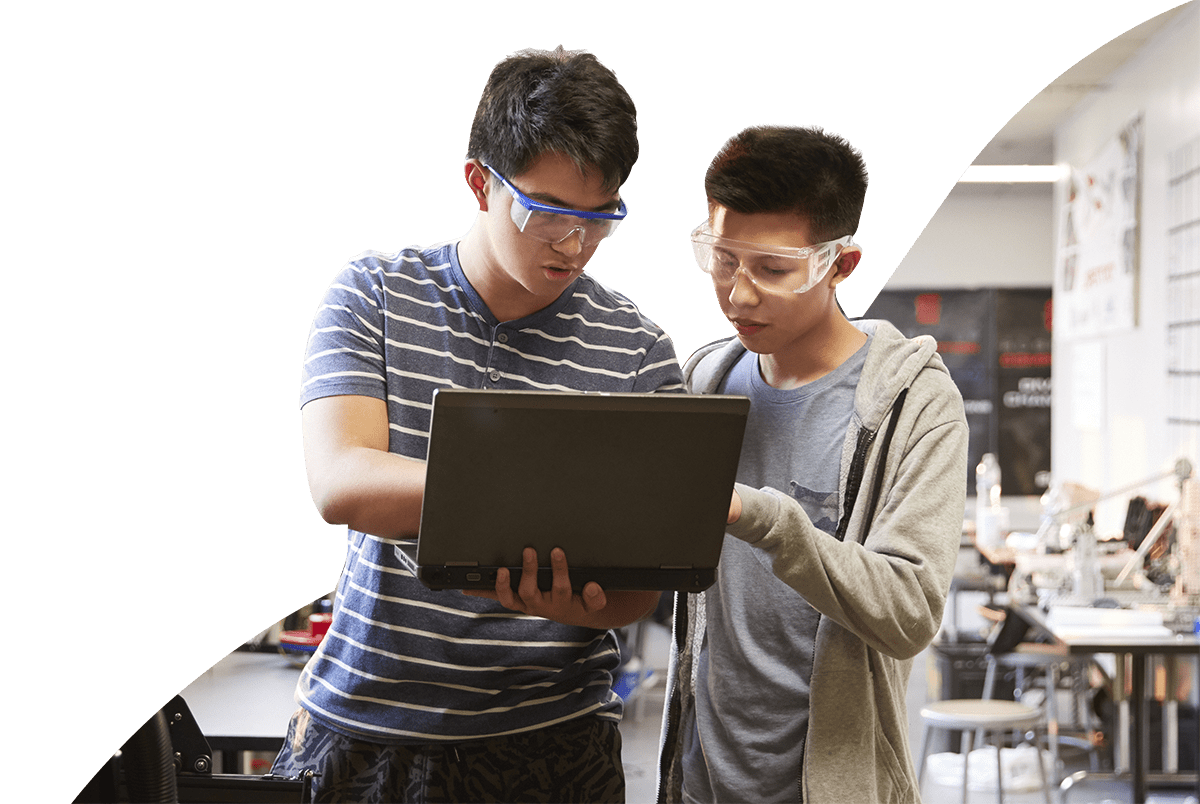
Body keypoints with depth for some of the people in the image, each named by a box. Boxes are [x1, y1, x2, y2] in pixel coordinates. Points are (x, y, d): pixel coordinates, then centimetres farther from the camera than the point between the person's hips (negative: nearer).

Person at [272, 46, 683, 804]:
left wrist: (579, 603, -28)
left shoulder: (639, 355, -4)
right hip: (364, 723, 0)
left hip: (551, 739, 0)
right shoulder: (375, 294, -3)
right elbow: (340, 484, -17)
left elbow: (641, 585, -4)